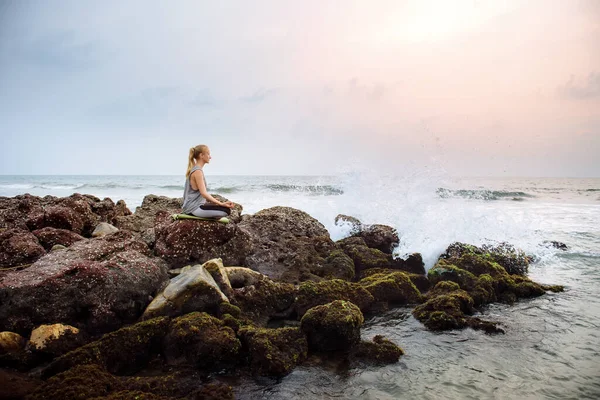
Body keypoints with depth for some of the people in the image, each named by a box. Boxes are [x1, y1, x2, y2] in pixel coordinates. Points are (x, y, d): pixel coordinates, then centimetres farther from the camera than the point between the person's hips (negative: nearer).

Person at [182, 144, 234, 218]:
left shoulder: (193, 169, 14)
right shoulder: (198, 171, -16)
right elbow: (204, 193, -24)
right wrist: (221, 204, -26)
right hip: (194, 208, -10)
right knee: (226, 210, -22)